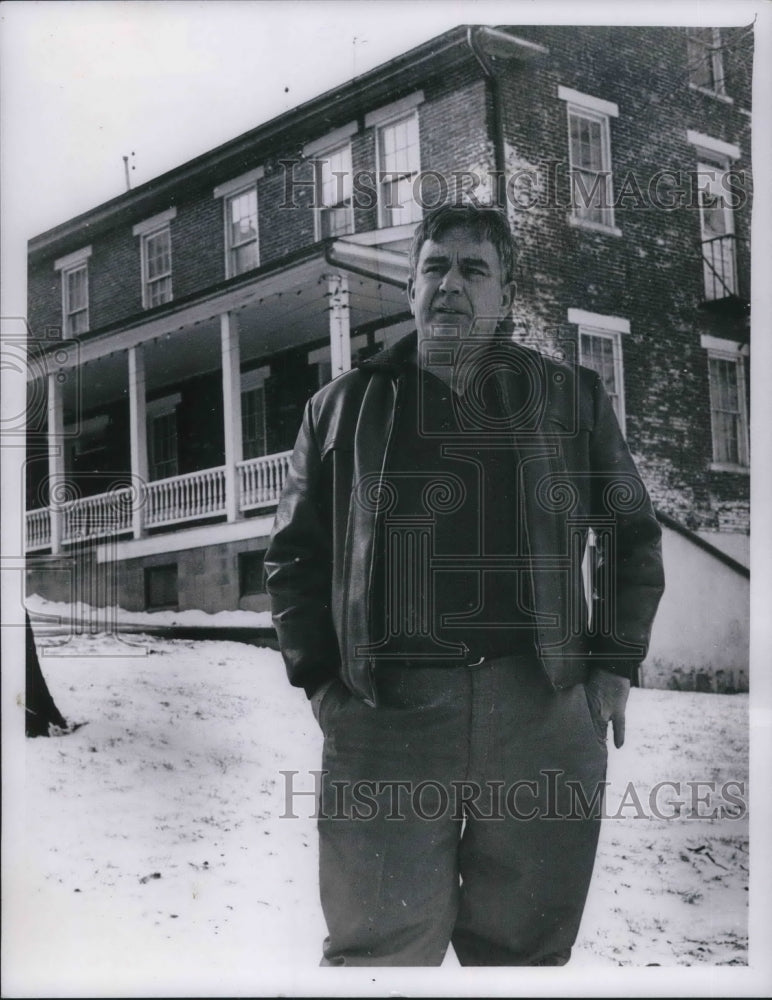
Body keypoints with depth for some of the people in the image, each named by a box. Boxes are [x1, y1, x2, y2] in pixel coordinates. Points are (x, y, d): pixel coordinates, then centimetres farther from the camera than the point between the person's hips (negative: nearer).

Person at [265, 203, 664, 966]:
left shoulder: (571, 398, 12)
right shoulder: (344, 407, 12)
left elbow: (631, 533, 14)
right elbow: (294, 555, 14)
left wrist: (614, 666, 5)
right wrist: (319, 677, 4)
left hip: (546, 711, 1)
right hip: (386, 711, 0)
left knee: (526, 943, 9)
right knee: (380, 942, 2)